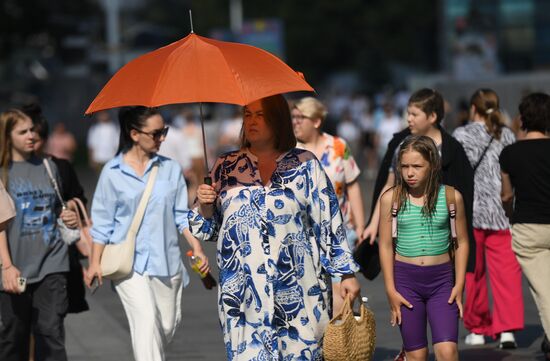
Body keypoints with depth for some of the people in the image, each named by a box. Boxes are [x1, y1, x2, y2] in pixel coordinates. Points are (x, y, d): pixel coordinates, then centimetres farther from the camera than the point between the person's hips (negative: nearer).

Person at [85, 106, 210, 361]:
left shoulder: (170, 169, 6)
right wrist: (95, 262, 0)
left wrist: (196, 247, 1)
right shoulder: (113, 172, -1)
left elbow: (181, 215, 11)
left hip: (166, 260, 4)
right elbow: (102, 222, 3)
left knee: (168, 325, 8)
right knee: (146, 321, -17)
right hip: (130, 261, -4)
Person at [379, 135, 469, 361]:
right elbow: (385, 245, 2)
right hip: (406, 279, 0)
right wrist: (391, 290, -1)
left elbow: (461, 242, 6)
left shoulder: (451, 197, -2)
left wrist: (459, 285, 0)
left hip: (441, 279, 0)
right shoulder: (391, 198, -2)